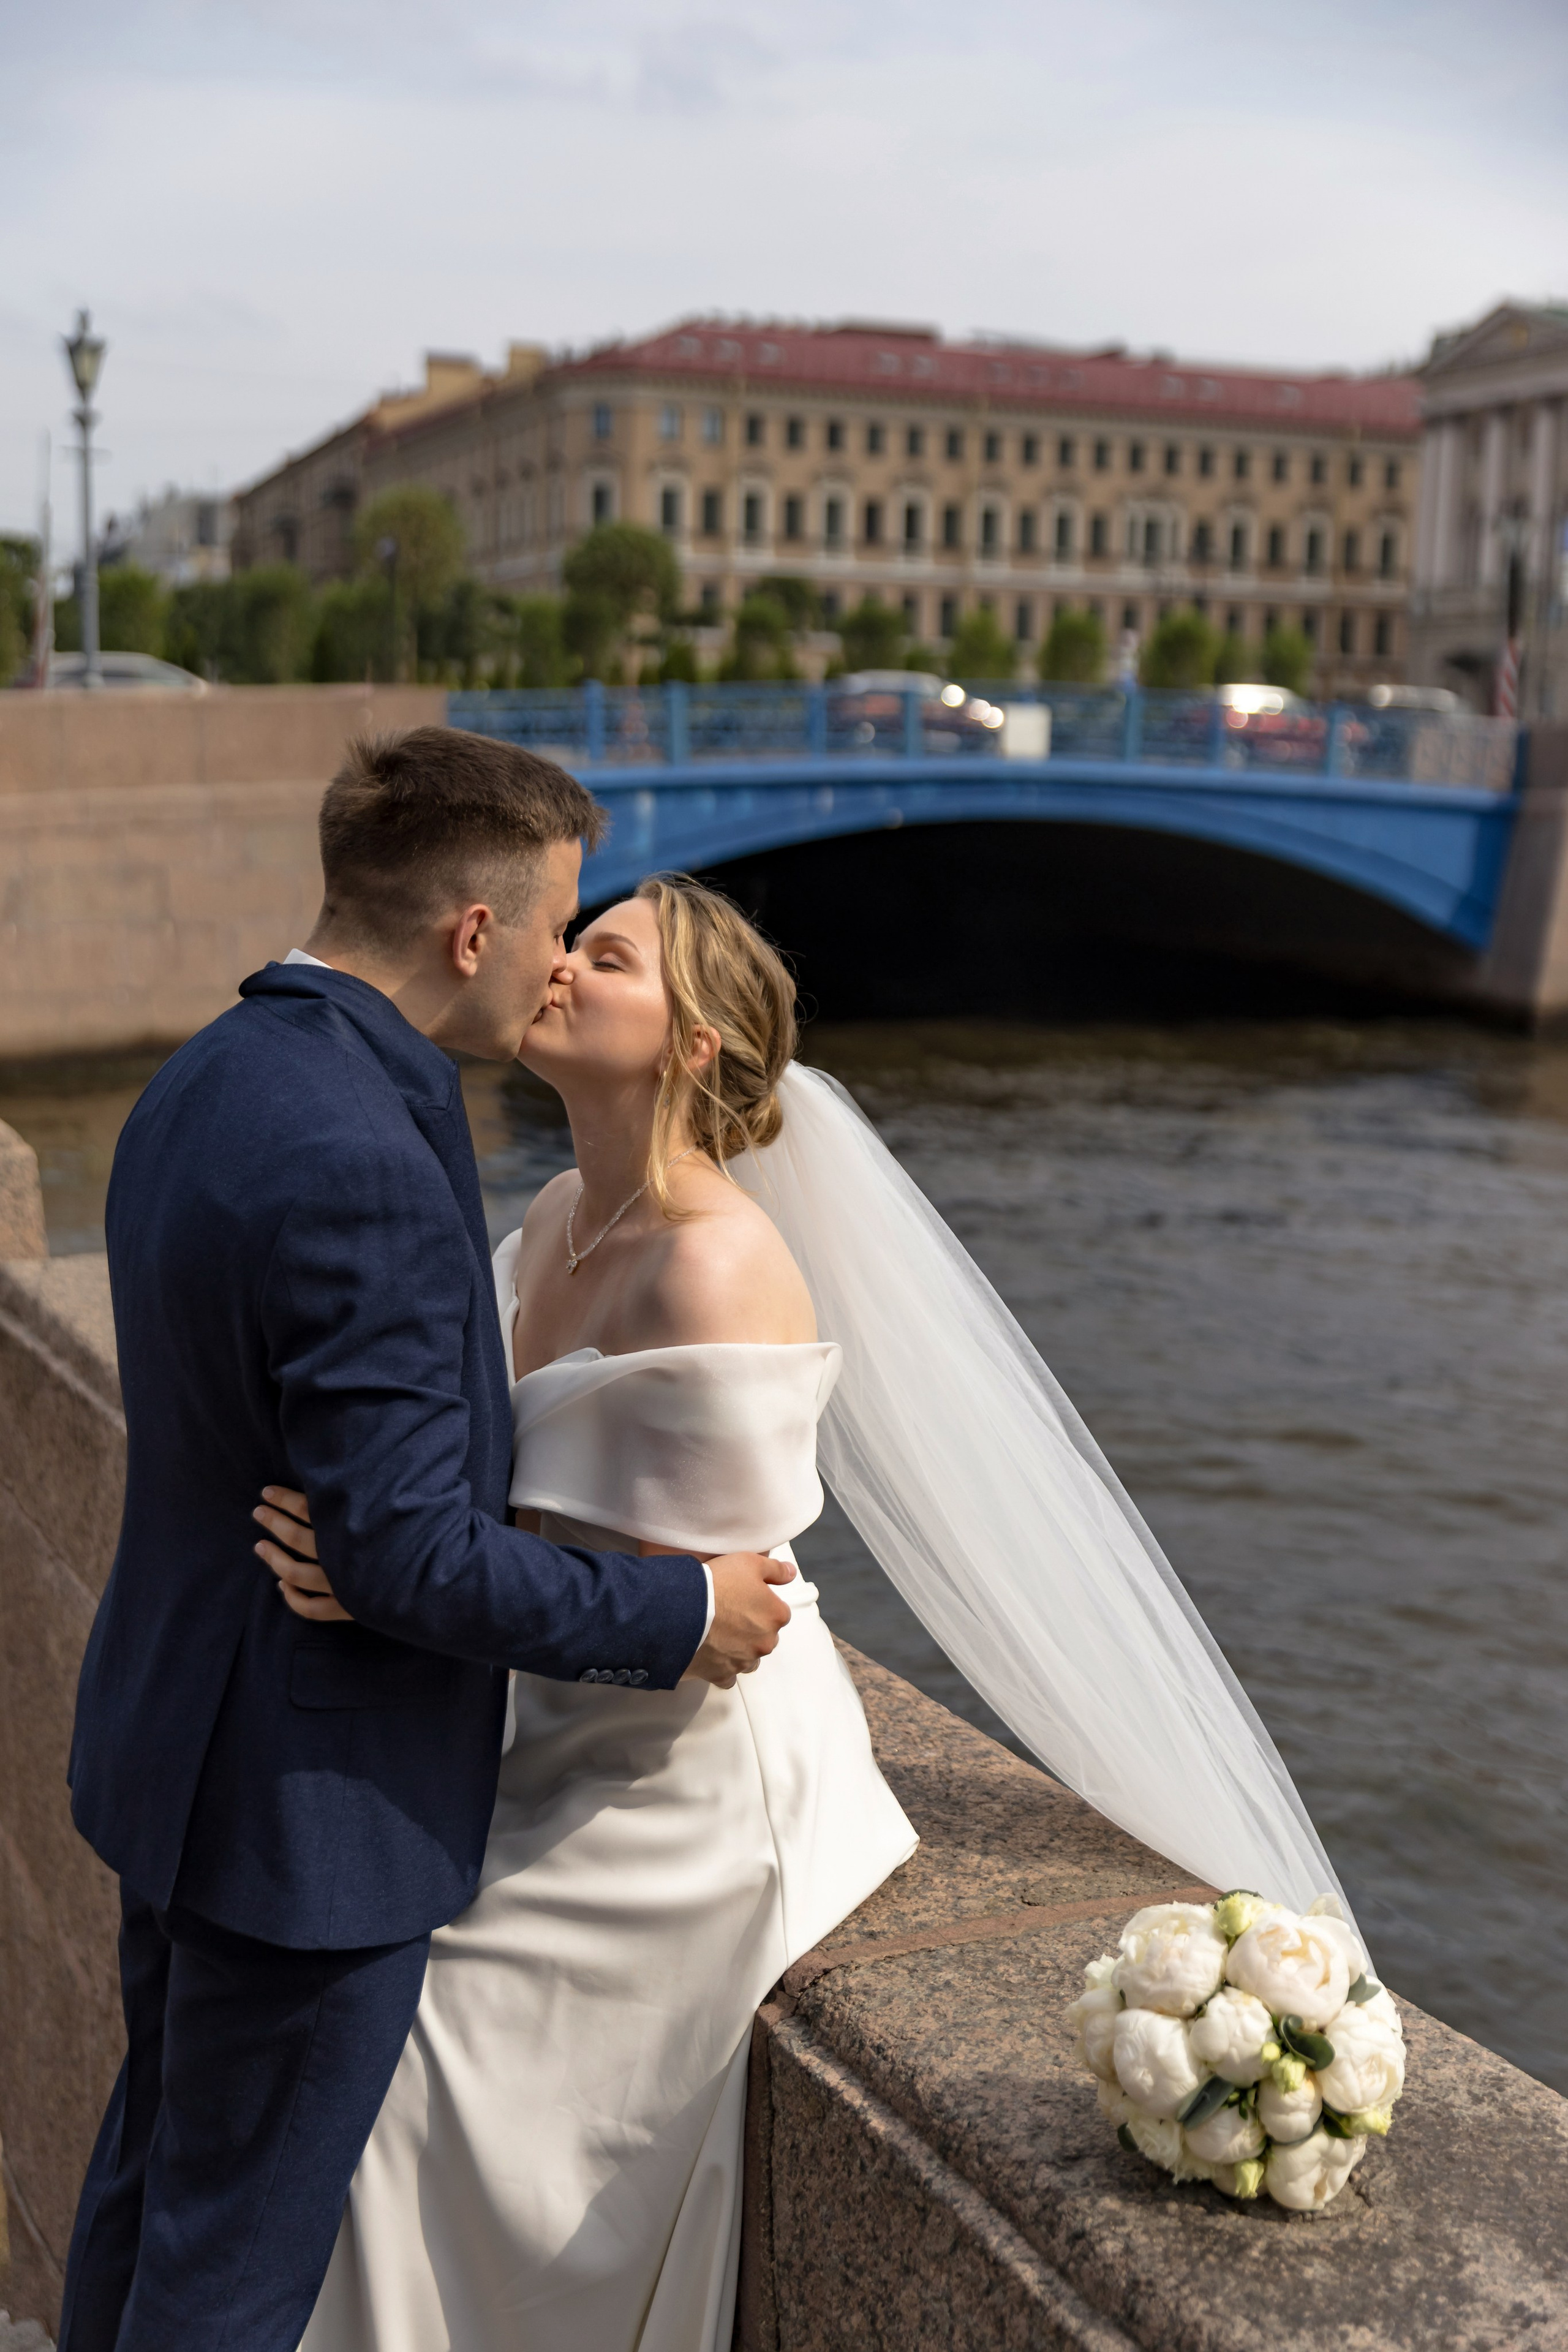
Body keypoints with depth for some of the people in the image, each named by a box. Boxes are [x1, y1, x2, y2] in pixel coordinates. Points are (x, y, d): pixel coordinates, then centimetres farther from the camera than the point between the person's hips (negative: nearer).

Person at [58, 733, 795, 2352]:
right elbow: (415, 1561, -27)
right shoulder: (361, 1164, -29)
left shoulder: (204, 1080, 2)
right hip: (311, 1798, -9)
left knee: (155, 2172, 27)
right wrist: (682, 1612, -14)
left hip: (176, 1738, 10)